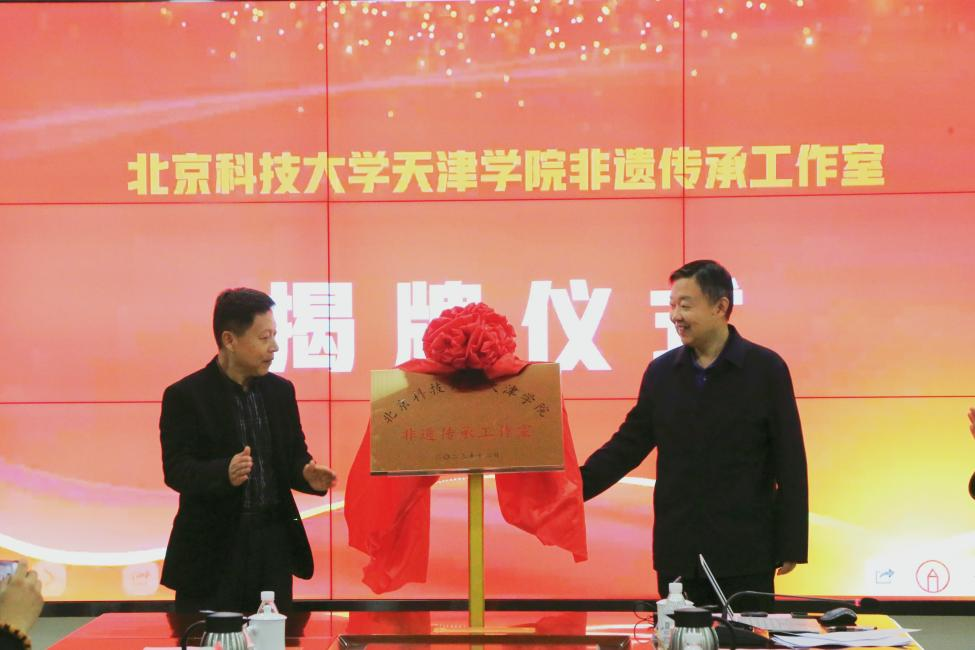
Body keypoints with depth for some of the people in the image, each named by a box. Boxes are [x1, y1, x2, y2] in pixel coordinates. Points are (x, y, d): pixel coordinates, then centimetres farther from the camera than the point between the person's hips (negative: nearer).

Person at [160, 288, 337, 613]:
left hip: (273, 546, 5)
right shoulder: (185, 396, -7)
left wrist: (306, 474, -9)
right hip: (212, 550, -5)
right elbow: (176, 470, -13)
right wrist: (225, 473, -32)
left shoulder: (280, 390, 10)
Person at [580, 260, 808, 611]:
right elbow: (627, 445, 9)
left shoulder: (765, 369, -3)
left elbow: (789, 463, -3)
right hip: (677, 553, 3)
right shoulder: (661, 372, 6)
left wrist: (791, 544, -6)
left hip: (745, 554, -3)